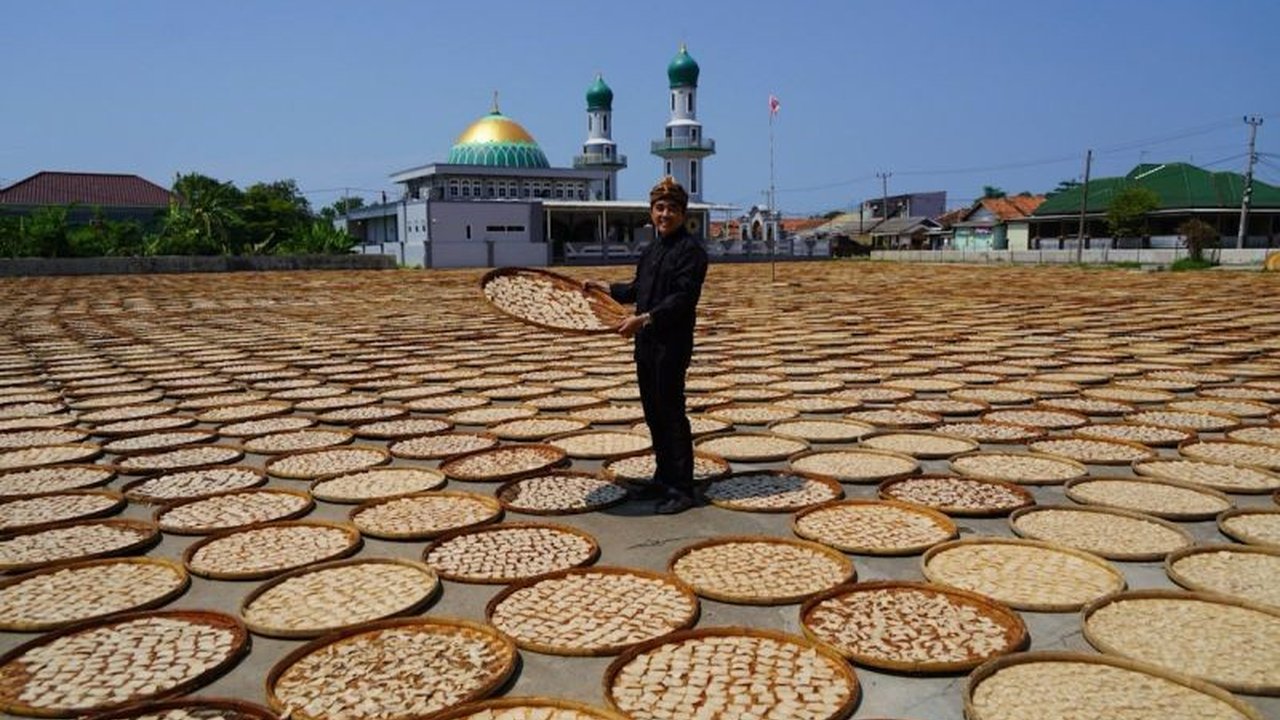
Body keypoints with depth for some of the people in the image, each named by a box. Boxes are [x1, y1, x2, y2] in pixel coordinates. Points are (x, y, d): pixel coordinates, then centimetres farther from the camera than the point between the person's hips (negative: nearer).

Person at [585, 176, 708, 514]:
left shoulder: (690, 249, -11)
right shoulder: (652, 249, 17)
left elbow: (683, 298, -21)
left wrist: (644, 319, -27)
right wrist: (604, 287, 29)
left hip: (672, 344, -9)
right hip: (646, 341, 9)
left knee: (671, 413, -6)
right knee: (653, 411, 15)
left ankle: (682, 489, 2)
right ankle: (664, 476, 28)